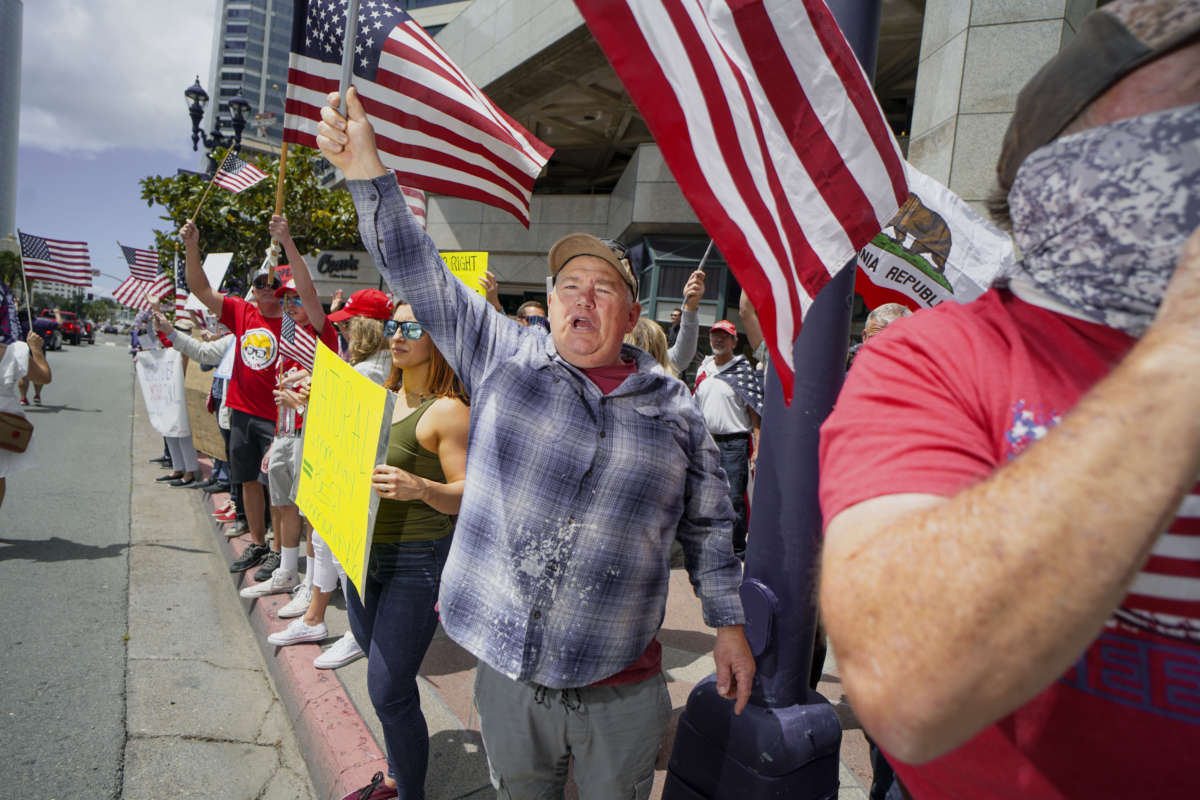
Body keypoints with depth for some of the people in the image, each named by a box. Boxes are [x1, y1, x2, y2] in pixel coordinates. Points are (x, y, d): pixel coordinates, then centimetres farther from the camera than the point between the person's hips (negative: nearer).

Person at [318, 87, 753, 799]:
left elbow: (708, 526, 6)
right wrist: (368, 172, -14)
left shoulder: (673, 405, -1)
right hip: (507, 672, 1)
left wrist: (730, 622, 6)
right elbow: (421, 275, -6)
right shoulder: (504, 357, -2)